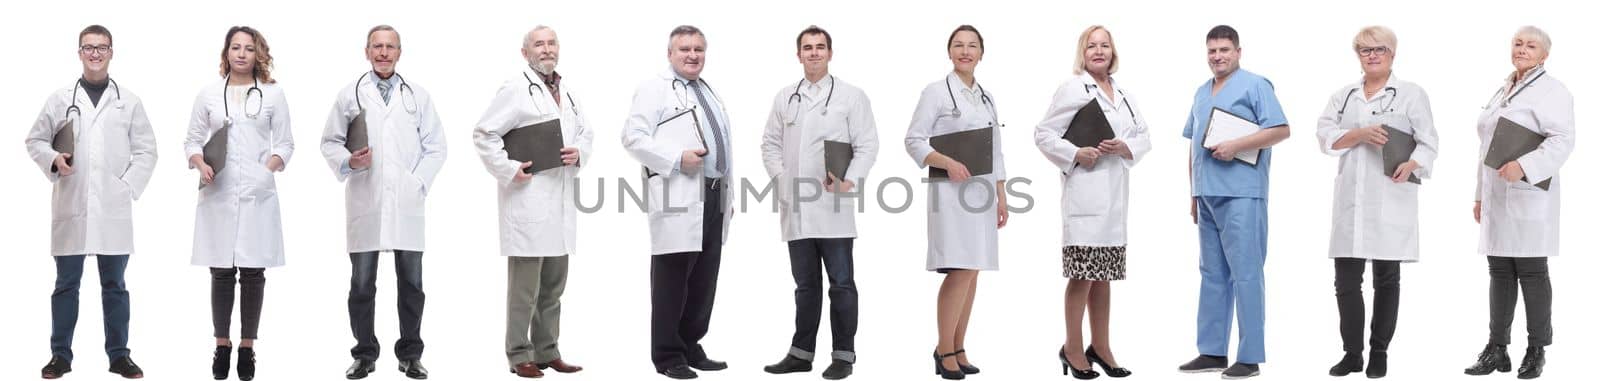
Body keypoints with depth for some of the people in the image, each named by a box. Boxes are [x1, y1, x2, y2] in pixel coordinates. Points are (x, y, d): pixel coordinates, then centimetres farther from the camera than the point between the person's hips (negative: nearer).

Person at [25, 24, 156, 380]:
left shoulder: (129, 101, 7)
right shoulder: (59, 98, 6)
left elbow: (146, 150, 7)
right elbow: (35, 140, 11)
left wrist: (129, 186, -4)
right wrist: (53, 159, -9)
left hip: (113, 208, 0)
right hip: (71, 206, 0)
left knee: (114, 284, 6)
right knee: (66, 283, 5)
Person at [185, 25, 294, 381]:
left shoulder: (273, 93, 6)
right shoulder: (208, 94, 7)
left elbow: (285, 143, 7)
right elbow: (192, 140, 10)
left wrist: (269, 168, -9)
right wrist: (200, 164, -9)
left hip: (257, 195, 0)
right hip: (218, 195, 0)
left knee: (253, 273, 2)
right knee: (221, 273, 3)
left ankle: (247, 347, 9)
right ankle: (222, 345, 12)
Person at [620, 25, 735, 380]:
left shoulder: (710, 93, 23)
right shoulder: (654, 89, -2)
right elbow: (633, 136, -12)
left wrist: (728, 195, 19)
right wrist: (677, 159, -19)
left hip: (714, 197, 8)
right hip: (679, 200, -8)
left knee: (704, 280, 10)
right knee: (672, 280, -3)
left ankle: (690, 347, 18)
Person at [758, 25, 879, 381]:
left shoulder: (851, 95, 3)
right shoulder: (784, 97, 13)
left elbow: (867, 145, -2)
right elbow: (770, 143, 17)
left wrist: (849, 181, -13)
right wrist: (780, 176, 3)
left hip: (833, 207, -3)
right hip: (796, 207, 4)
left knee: (841, 284, 0)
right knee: (805, 284, 11)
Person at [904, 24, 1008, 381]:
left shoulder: (987, 96, 15)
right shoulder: (936, 92, -2)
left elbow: (996, 151, 17)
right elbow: (914, 140, -7)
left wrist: (1001, 197, 12)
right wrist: (947, 162, -20)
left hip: (982, 192, 6)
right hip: (951, 191, -6)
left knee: (971, 272, 6)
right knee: (960, 270, -13)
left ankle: (958, 349, 12)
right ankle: (944, 351, -4)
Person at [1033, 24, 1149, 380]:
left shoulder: (1122, 93, 15)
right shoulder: (1072, 89, -3)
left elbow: (1143, 135, 16)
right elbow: (1044, 134, -5)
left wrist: (1126, 147, -5)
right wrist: (1075, 154, -17)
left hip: (1115, 193, 6)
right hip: (1084, 190, -6)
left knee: (1104, 274, 12)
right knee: (1083, 274, -5)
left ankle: (1101, 347, 19)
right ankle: (1072, 349, 5)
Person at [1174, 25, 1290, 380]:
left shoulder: (1254, 85, -4)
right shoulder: (1201, 93, 18)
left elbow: (1281, 129, -12)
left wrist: (1235, 145, -19)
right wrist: (1193, 192, 17)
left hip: (1241, 194, -8)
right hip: (1207, 194, 8)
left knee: (1245, 274, -6)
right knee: (1212, 274, 10)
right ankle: (1212, 351, 15)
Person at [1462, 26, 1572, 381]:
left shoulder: (1550, 90, -7)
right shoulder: (1502, 92, 18)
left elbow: (1563, 139, -19)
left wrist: (1524, 166, -31)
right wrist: (1480, 195, 19)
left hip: (1529, 196, -7)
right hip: (1498, 198, 7)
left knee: (1531, 272, -2)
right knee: (1500, 272, 7)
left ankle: (1536, 352, 6)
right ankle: (1497, 349, 10)